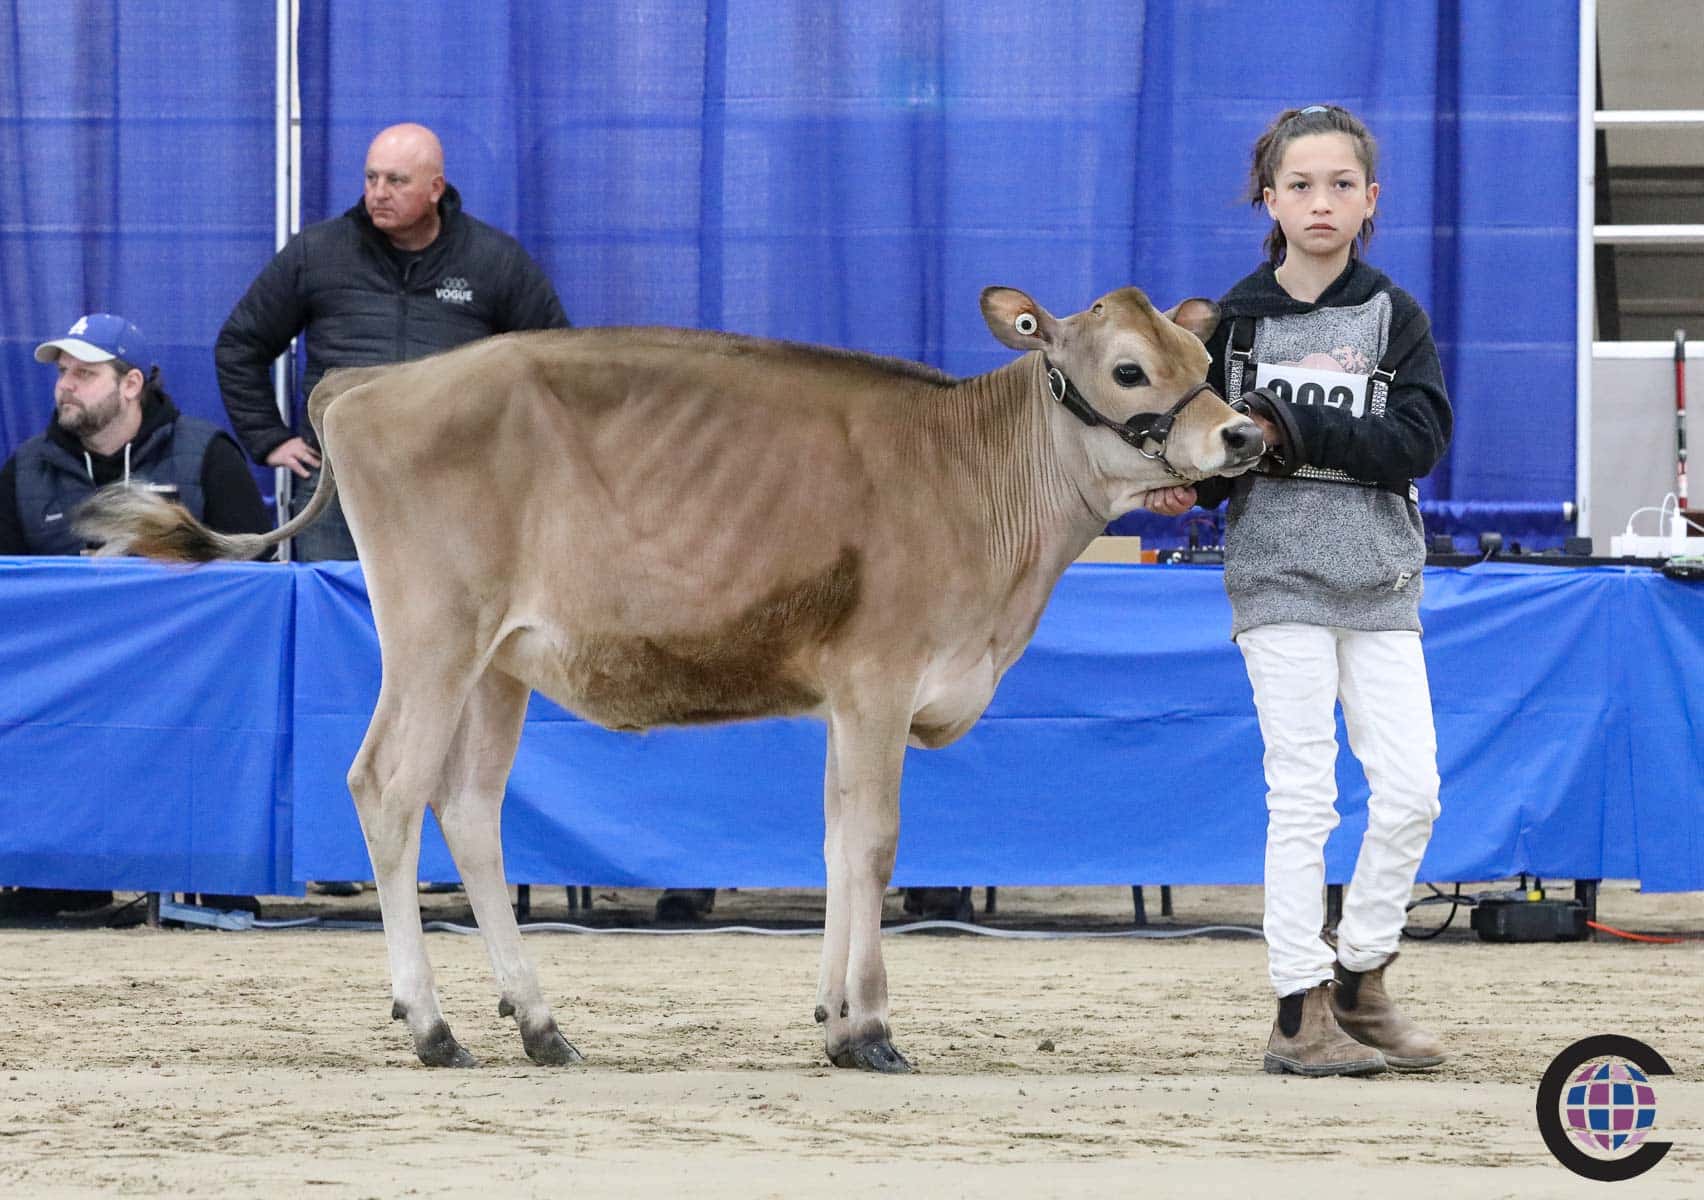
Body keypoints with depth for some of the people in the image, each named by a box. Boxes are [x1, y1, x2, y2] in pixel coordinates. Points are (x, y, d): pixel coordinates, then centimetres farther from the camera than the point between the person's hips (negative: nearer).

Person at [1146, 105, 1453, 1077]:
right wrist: (1186, 486, -13)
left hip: (1380, 581, 2)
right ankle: (1301, 1011, 0)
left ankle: (1362, 984, 15)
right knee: (1303, 793, -4)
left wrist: (1294, 431, -17)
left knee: (1412, 788, -2)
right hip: (1279, 577, -2)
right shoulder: (1236, 319, 4)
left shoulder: (1394, 317, 4)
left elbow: (1421, 439, -9)